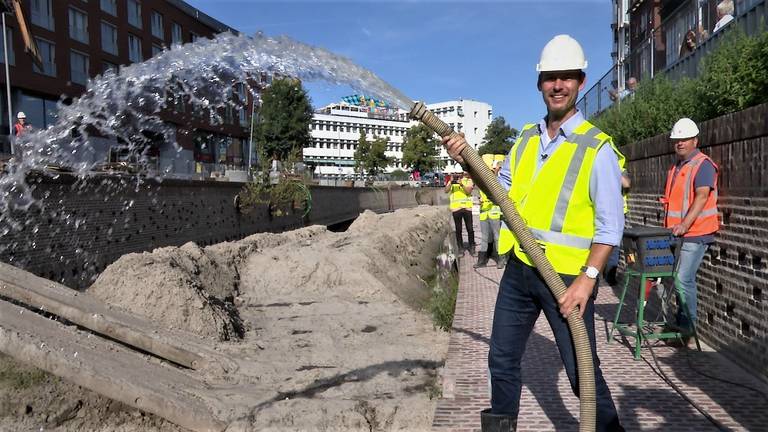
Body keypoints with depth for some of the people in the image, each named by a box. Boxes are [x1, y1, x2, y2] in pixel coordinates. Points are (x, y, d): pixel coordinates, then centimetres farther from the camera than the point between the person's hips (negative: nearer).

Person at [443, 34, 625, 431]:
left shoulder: (597, 148, -9)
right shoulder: (526, 138, 9)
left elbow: (610, 224, -11)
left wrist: (588, 278, -19)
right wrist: (469, 161, 5)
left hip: (568, 275, -6)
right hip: (519, 268, 6)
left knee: (582, 372, 1)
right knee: (502, 360, 17)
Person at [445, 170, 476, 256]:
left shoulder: (469, 181, 9)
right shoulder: (452, 180, 9)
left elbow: (469, 191, -7)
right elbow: (446, 191, -4)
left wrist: (461, 184, -23)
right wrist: (451, 182, -21)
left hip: (467, 207, 0)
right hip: (456, 207, 0)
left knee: (470, 229, 1)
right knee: (458, 229, 3)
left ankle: (472, 247, 10)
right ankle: (461, 248, 9)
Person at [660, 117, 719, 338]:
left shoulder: (703, 164, -8)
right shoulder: (676, 167, 18)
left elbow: (702, 197, -21)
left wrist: (685, 224, -30)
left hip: (695, 235, -8)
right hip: (676, 235, 9)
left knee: (683, 279, -12)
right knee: (678, 277, 13)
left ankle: (687, 325, -2)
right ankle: (680, 321, 23)